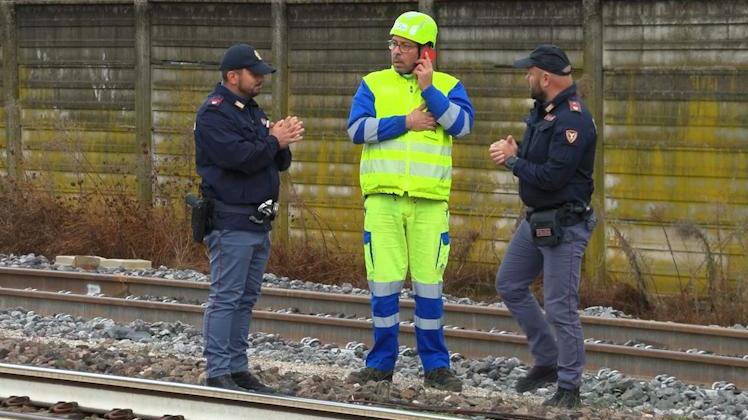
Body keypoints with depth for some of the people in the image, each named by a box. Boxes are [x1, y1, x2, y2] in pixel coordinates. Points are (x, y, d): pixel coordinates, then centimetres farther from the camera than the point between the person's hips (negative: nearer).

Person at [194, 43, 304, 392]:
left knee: (246, 298, 11)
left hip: (259, 222, 9)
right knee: (225, 298, -9)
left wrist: (283, 140, -4)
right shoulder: (214, 113, -10)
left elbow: (279, 163, 18)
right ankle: (218, 373, -8)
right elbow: (238, 157, -24)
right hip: (231, 222, -9)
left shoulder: (253, 111, 19)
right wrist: (274, 142, -11)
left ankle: (237, 368, 15)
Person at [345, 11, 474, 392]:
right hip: (383, 198, 0)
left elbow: (462, 125, -8)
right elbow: (357, 128, -5)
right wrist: (406, 123, -10)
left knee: (429, 283, 1)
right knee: (383, 282, 1)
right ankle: (381, 364, 10)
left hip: (429, 200, 0)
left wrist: (428, 89, -12)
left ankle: (436, 366, 9)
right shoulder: (373, 85, 9)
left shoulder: (448, 87, 9)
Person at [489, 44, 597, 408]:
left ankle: (568, 387, 1)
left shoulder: (573, 119, -22)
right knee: (510, 285, 18)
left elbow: (552, 176, -27)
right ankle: (547, 361, 26)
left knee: (560, 308, -7)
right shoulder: (542, 110, 9)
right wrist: (514, 150, -2)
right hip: (536, 220, 11)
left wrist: (512, 160, -14)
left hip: (564, 224, -11)